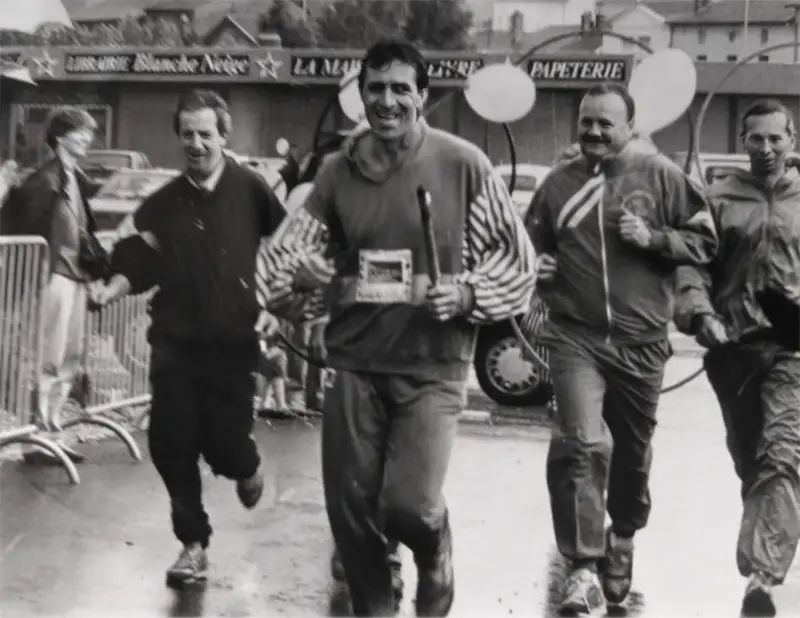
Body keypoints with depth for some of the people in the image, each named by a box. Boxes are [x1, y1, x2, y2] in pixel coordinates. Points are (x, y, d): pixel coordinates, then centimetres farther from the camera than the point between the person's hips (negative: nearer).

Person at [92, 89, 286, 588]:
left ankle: (247, 466, 36)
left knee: (225, 443, -3)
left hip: (233, 342, -3)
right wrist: (114, 287, -18)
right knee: (171, 444, 0)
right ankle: (194, 544, 18)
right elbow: (138, 262, 1)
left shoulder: (249, 189, -5)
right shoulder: (164, 203, 3)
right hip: (174, 341, 3)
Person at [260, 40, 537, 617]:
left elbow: (519, 260, -1)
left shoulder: (464, 165, -6)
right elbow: (298, 252, 7)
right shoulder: (337, 170, 4)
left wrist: (467, 292, -17)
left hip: (432, 364, -3)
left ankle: (435, 565, 25)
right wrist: (293, 287, -15)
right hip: (354, 361, 4)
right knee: (349, 505, 7)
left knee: (410, 504, -13)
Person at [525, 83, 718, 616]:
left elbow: (705, 240, 0)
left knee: (633, 451, 15)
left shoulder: (660, 175, -1)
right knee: (582, 444, -17)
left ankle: (623, 539, 42)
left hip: (641, 342, 0)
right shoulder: (559, 182, 5)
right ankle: (585, 569, -11)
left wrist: (653, 238, -15)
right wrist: (536, 268, -2)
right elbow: (534, 245, 19)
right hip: (575, 337, 0)